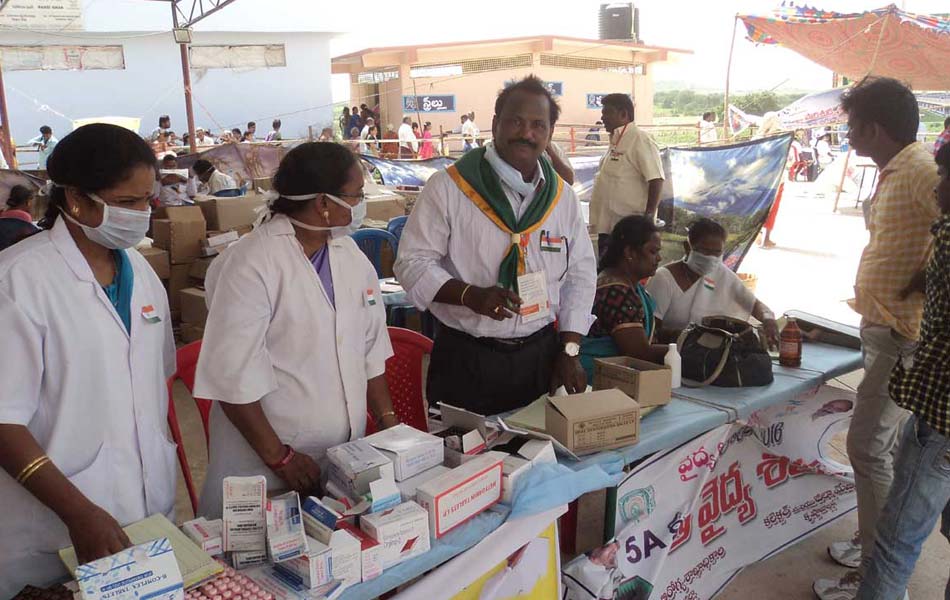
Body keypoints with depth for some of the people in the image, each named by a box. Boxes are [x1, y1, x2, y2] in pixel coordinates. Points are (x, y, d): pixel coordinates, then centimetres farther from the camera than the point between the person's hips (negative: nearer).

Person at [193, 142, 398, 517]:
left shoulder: (350, 255, 5)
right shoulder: (251, 264, -17)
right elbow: (233, 374, -18)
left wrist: (388, 422, 6)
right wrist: (279, 457, -16)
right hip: (265, 464, -6)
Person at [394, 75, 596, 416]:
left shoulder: (562, 196, 6)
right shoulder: (449, 187, -7)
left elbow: (581, 274, 10)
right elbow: (413, 263, -7)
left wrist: (570, 352, 3)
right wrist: (470, 295, -24)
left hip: (540, 354, 4)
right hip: (465, 361, -3)